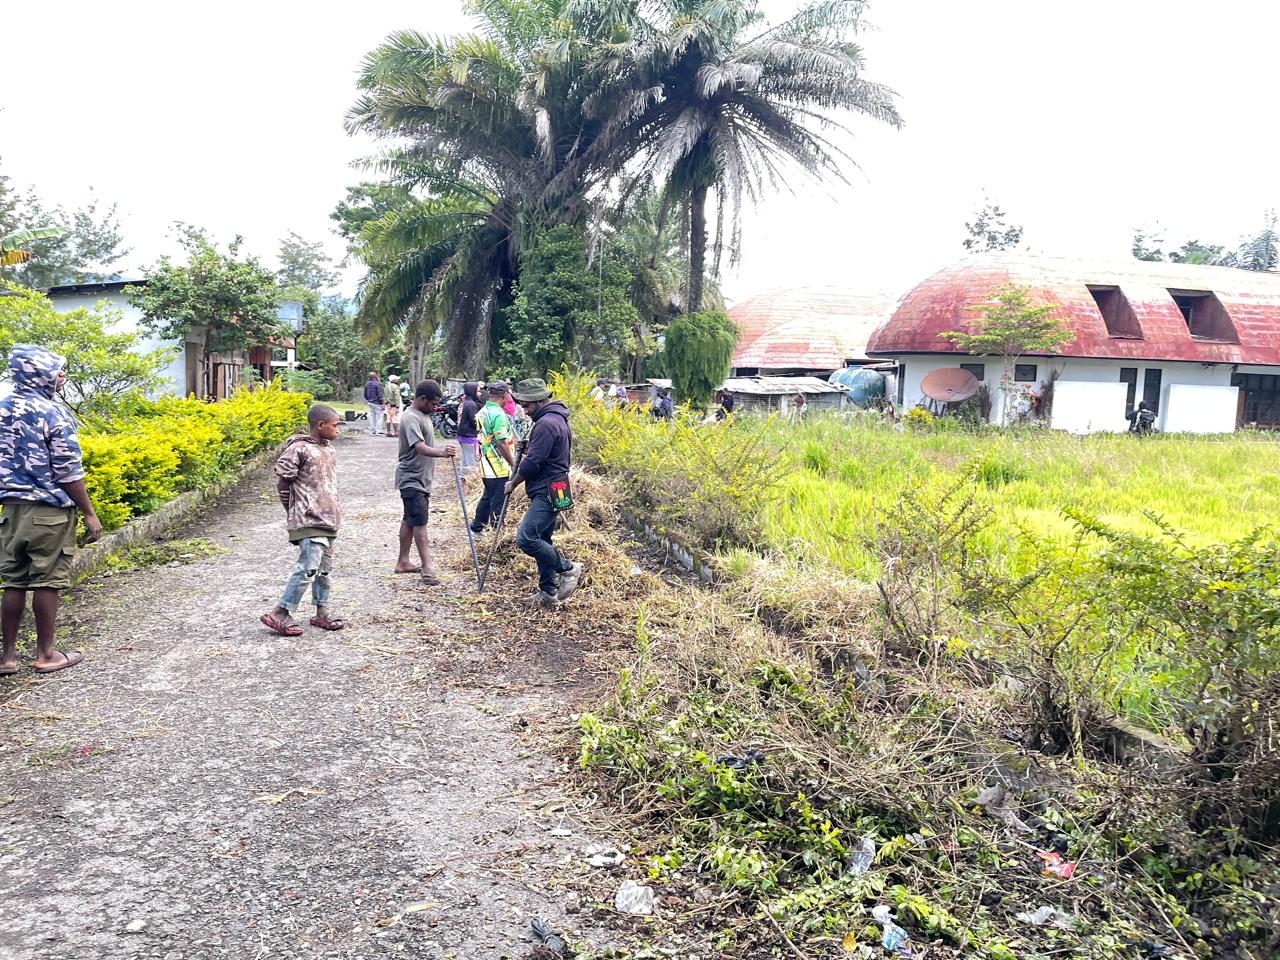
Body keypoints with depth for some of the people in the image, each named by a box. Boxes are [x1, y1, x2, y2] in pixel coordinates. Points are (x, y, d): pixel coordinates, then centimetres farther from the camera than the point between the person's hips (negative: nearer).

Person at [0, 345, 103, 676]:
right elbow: (68, 471, -14)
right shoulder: (54, 413, -13)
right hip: (49, 511, -6)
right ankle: (45, 655, 11)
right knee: (47, 582, 2)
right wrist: (90, 514, -8)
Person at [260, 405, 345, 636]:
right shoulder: (299, 449, -13)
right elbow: (282, 479, -11)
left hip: (329, 520, 9)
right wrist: (293, 509, -3)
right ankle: (279, 614, -5)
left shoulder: (329, 449, 13)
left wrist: (334, 510, 15)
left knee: (324, 568, 13)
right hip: (309, 521, -9)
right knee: (308, 567, -13)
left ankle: (321, 613, 23)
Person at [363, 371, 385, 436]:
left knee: (371, 416, 10)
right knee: (379, 416, -1)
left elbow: (365, 394, 15)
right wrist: (383, 402, -10)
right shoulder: (377, 384, -14)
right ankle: (378, 431, -5)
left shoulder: (366, 384, 8)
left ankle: (372, 431, 12)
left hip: (370, 402, 7)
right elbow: (380, 395, -16)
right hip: (376, 403, -7)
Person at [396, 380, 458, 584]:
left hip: (421, 479, 10)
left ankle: (403, 562, 23)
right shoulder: (411, 418, -21)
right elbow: (420, 447, -36)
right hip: (411, 480, -10)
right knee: (420, 522, -11)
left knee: (410, 520, 14)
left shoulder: (423, 415, 11)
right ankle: (427, 568, -12)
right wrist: (441, 452, -52)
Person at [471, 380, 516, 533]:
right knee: (498, 502, -1)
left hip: (486, 465, 9)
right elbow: (502, 443, -23)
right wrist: (513, 463, -15)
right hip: (498, 467, -9)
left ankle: (476, 526, 27)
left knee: (488, 497, 21)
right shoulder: (498, 414, -19)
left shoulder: (482, 412, 10)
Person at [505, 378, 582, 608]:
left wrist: (513, 484, -5)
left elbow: (532, 463, -18)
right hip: (547, 491, 11)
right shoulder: (557, 418, 17)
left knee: (526, 538, -17)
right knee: (542, 541, 13)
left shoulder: (546, 423, -17)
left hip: (546, 492, -11)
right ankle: (548, 592, 18)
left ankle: (568, 569, -4)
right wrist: (527, 449, 14)